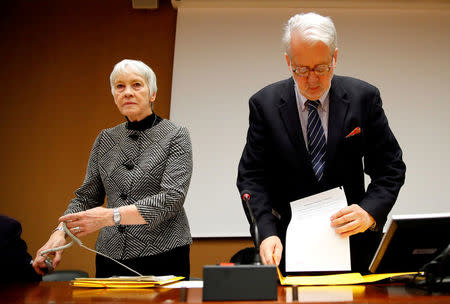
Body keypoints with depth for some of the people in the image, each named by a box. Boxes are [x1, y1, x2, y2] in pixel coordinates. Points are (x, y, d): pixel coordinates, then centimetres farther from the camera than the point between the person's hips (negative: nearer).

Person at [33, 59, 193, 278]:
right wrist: (60, 232, -7)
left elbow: (172, 199, -17)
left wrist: (111, 216, -26)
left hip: (162, 258, -4)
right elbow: (86, 196, 11)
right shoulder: (105, 140, 9)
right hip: (110, 258, 4)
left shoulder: (175, 136, -7)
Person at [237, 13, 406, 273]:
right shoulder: (265, 104, -3)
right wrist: (267, 232, -19)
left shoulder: (364, 98, -3)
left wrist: (370, 212, -19)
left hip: (351, 238, 1)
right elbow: (252, 177, -4)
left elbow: (391, 168, -1)